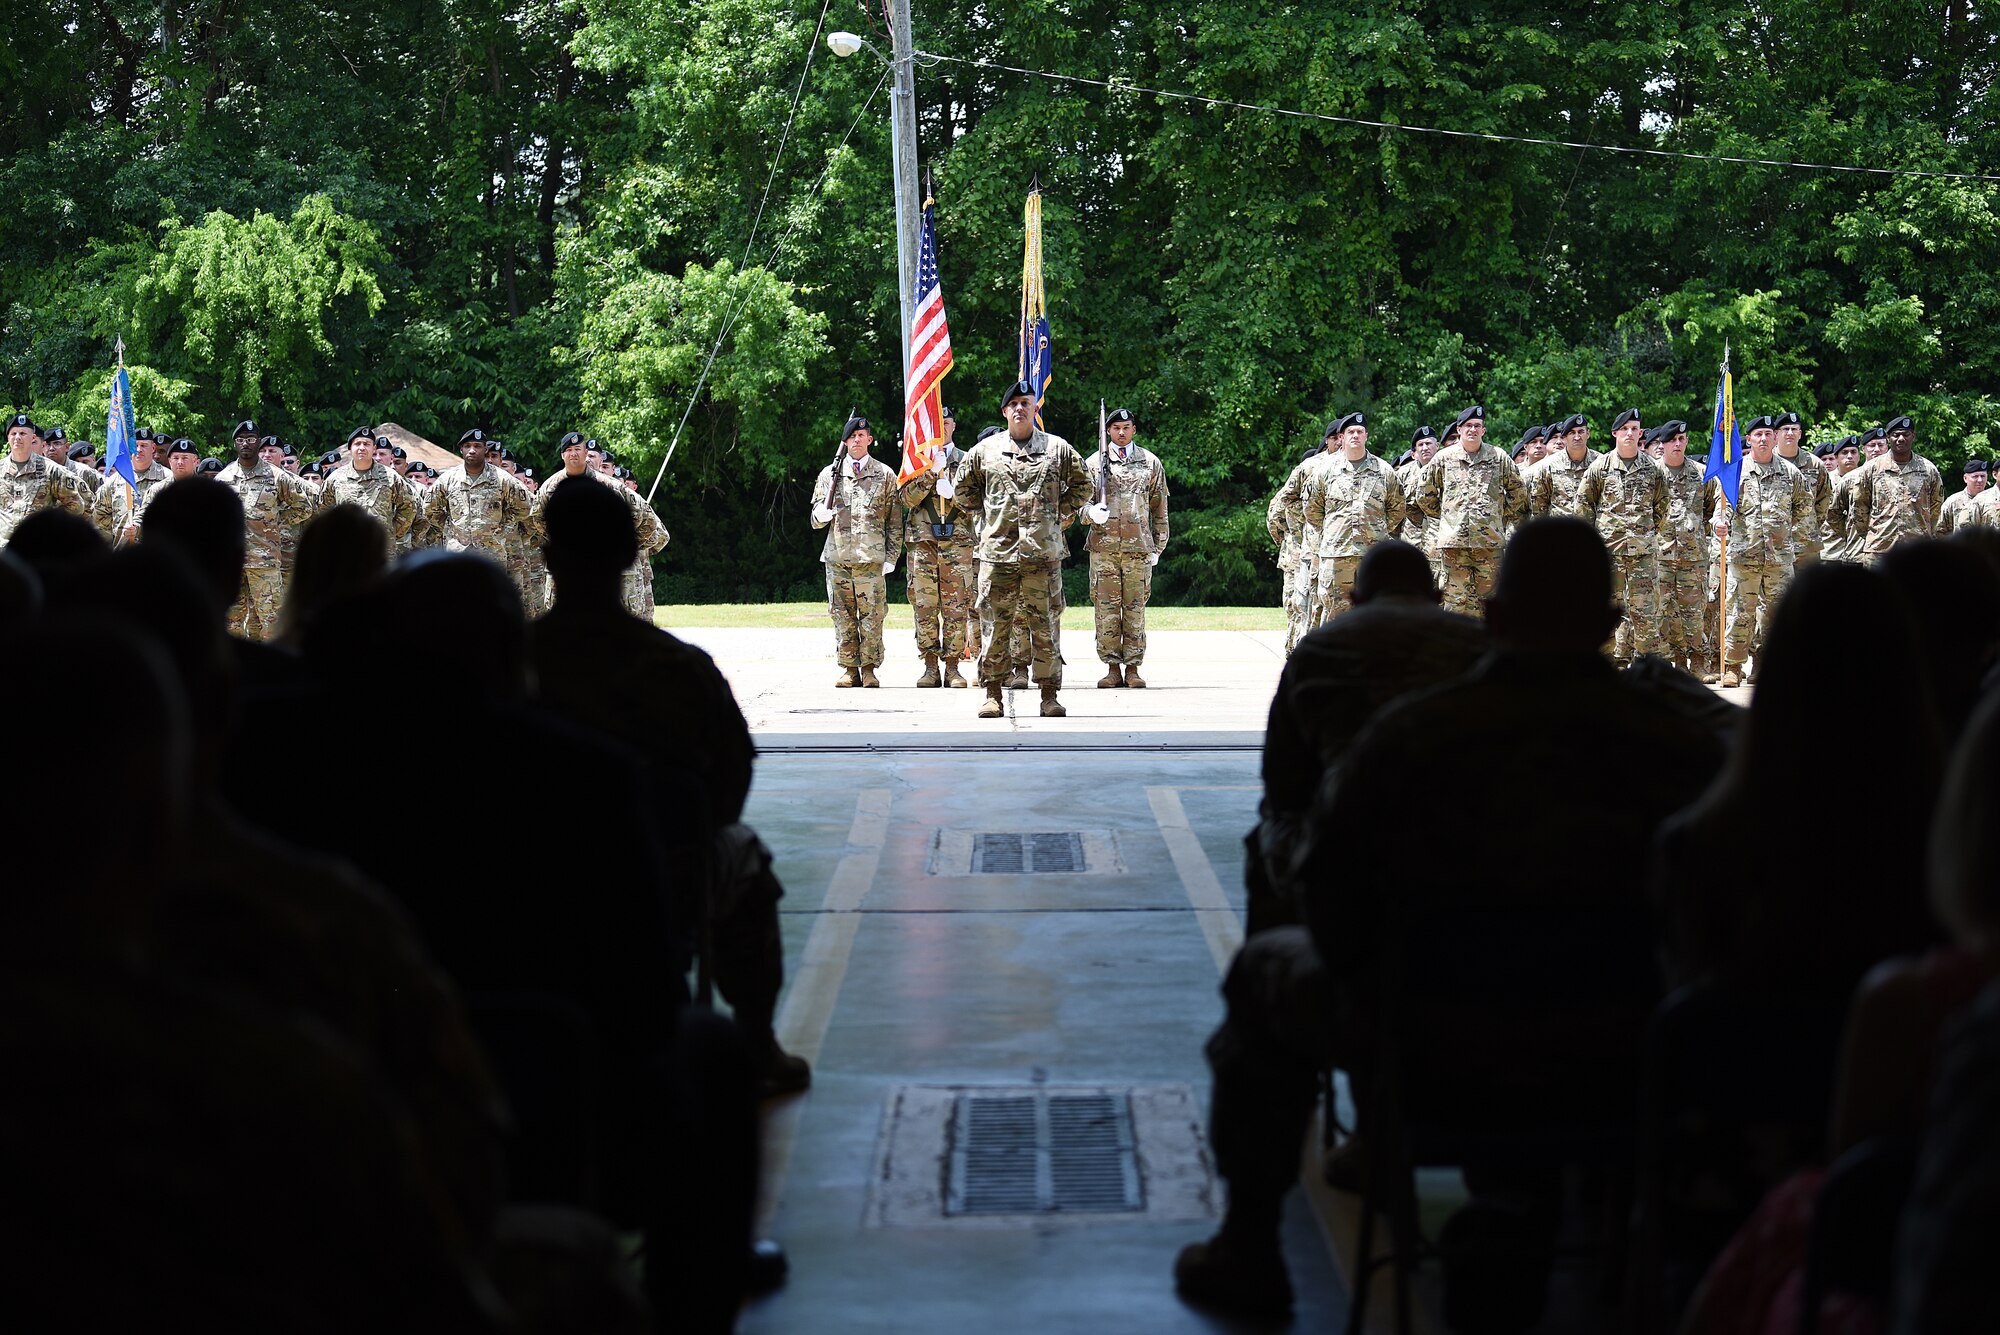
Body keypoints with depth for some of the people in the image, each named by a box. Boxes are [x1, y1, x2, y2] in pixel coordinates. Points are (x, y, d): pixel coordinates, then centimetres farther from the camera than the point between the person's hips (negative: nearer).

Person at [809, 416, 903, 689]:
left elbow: (895, 521, 8)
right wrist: (821, 514, -9)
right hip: (837, 557, 2)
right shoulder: (829, 474, 12)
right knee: (842, 616, 2)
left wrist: (891, 556, 1)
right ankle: (849, 669, 9)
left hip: (872, 558, -2)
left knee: (872, 615, -4)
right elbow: (816, 519, 16)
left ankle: (869, 669, 3)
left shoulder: (885, 475, 9)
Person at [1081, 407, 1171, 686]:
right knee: (1106, 607, -1)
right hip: (1103, 545, 0)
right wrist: (1091, 512, -16)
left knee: (1135, 607, 0)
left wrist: (1158, 547, 10)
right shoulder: (1094, 463, 9)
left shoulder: (1150, 462, 11)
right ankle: (1112, 667, 5)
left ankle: (1132, 667, 5)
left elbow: (1159, 508, 14)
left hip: (1138, 547, 0)